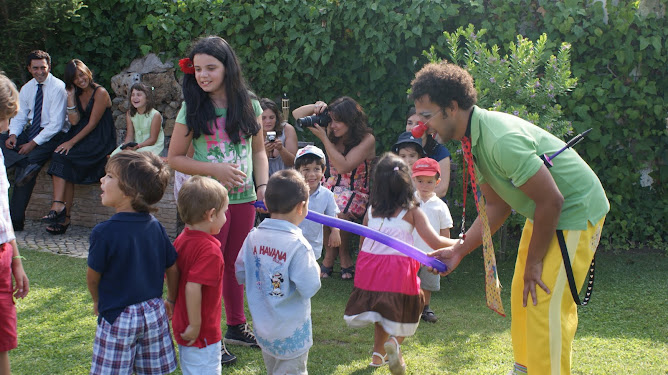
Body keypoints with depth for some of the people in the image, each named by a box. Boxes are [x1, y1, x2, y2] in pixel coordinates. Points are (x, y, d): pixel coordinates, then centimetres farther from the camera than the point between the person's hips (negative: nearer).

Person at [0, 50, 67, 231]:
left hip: (51, 136, -7)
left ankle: (16, 221, -20)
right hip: (30, 131, 7)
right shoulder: (27, 89, 10)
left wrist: (33, 144, -21)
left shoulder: (58, 88, -11)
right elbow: (19, 116, 10)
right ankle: (28, 166, -35)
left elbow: (56, 124, -16)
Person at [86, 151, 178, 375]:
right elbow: (173, 269, 6)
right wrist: (171, 301, 23)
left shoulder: (104, 232, -19)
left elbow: (93, 278, -8)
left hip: (117, 317, -5)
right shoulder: (156, 227, -3)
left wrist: (98, 302, 13)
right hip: (154, 313, 5)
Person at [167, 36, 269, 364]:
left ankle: (237, 326, 34)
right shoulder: (192, 109, -10)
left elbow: (259, 151, 9)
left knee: (236, 263, 18)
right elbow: (174, 158, -7)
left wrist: (263, 186, -5)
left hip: (244, 199, 4)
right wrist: (214, 170, -18)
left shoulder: (249, 106, -1)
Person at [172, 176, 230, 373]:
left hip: (181, 325, 9)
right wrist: (195, 326, -22)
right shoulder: (209, 250, -25)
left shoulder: (181, 239, 2)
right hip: (203, 335, -9)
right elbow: (193, 288, -31)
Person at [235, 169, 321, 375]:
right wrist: (316, 269, -5)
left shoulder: (253, 237, -4)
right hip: (290, 334, -6)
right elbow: (309, 288, -23)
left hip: (262, 327, 6)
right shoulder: (298, 245, -23)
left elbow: (241, 275, 4)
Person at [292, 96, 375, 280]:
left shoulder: (367, 140, -12)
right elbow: (297, 115, 9)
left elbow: (343, 167, -24)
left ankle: (344, 254, -6)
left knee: (338, 213, -35)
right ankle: (330, 253, -5)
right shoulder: (331, 132, 2)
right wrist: (316, 107, -10)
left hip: (357, 192, -4)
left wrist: (324, 139, -22)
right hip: (332, 187, 4)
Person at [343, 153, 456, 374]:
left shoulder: (371, 211, 9)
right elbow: (435, 242, -6)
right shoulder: (412, 212, -2)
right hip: (399, 269, -4)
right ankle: (395, 342, -13)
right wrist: (458, 243, 12)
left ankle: (378, 353, 20)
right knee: (404, 311, 13)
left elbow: (362, 242, 17)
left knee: (382, 309, 23)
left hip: (371, 267, 4)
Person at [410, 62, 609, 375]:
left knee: (545, 304, -12)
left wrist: (534, 262, -18)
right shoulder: (474, 140, -1)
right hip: (544, 212, 10)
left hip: (577, 211, -10)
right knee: (521, 296, 14)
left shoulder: (502, 140, -32)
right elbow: (496, 207, 7)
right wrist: (458, 250, 1)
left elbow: (552, 200, -28)